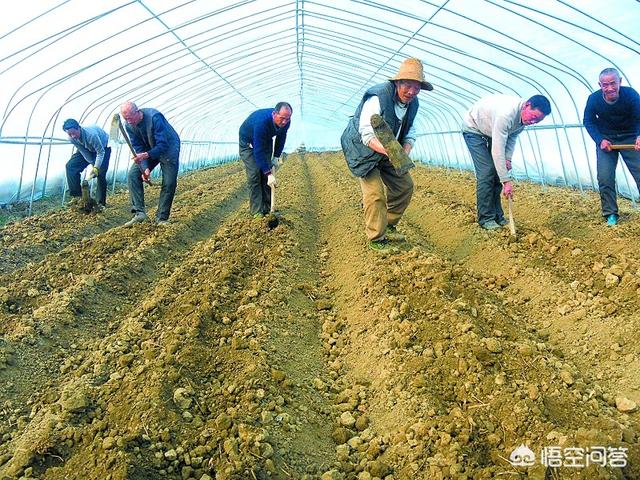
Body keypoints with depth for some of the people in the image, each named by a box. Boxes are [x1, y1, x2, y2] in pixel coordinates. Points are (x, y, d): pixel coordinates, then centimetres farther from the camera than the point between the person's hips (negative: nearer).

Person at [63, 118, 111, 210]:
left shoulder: (91, 135, -42)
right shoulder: (72, 139, -24)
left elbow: (100, 152, -34)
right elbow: (85, 153, -15)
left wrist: (96, 168, -39)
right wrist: (92, 164, -21)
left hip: (103, 147, -5)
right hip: (87, 149, 6)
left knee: (101, 173, -20)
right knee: (70, 166, -11)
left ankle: (101, 202, -9)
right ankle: (76, 195, -5)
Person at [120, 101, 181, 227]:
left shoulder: (154, 117, -32)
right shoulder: (129, 126, -13)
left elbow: (163, 145, -34)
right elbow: (138, 149, -11)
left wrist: (146, 155, -49)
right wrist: (145, 168, -24)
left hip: (168, 147, -5)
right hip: (148, 150, 5)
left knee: (169, 183, -14)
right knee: (133, 175, -12)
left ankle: (161, 218, -3)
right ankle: (139, 212, -13)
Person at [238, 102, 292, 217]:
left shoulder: (286, 122, -24)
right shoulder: (262, 122, -43)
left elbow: (281, 138, 0)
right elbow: (258, 151, -40)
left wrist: (276, 157, -5)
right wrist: (268, 174, -41)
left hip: (266, 141, 6)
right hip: (248, 142, -6)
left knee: (267, 171, 0)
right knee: (254, 174, -14)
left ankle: (267, 208, 7)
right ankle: (256, 211, -11)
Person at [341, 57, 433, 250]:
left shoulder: (413, 103, -4)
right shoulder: (378, 97, -29)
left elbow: (410, 132, 3)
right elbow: (367, 135, -34)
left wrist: (405, 152, -20)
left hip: (388, 151, 8)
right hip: (362, 149, -8)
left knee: (405, 185, 8)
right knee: (375, 194, -15)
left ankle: (388, 225, 27)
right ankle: (376, 240, 0)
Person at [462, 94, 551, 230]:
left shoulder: (524, 115, -14)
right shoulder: (506, 114, -40)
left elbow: (512, 135, 5)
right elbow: (497, 151, -39)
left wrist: (508, 158, -11)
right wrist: (507, 181, -37)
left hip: (491, 131, 8)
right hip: (474, 129, -8)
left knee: (499, 170, 1)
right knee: (487, 171, -17)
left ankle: (497, 216, 7)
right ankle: (485, 218, -9)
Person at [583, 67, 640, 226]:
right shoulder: (593, 99, -18)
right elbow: (588, 122, -4)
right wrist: (600, 140, -17)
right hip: (605, 139, 1)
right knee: (604, 178, -5)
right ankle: (610, 214, 8)